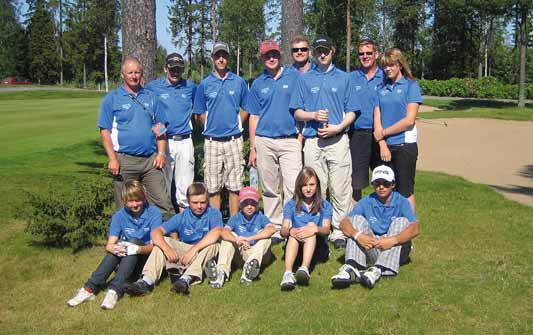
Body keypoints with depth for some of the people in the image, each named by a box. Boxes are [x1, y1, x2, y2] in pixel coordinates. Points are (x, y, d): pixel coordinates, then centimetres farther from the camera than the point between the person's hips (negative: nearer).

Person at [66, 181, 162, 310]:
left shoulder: (154, 212, -11)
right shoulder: (119, 216, -2)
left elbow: (155, 244, -19)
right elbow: (110, 244, -11)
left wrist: (138, 249, -40)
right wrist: (113, 248, -37)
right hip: (125, 260, 3)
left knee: (134, 242, -31)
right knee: (117, 249, -28)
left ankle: (114, 291, -43)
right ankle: (89, 288, -36)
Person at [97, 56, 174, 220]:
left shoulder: (150, 97, 13)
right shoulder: (112, 98, 2)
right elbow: (105, 131, -3)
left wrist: (161, 153, 2)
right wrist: (112, 159, -13)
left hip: (151, 159, 3)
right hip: (124, 160, -3)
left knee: (163, 203, 0)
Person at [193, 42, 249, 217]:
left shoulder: (239, 82, 6)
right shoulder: (204, 84, 6)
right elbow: (201, 113, 11)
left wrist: (236, 124, 1)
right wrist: (212, 126, 1)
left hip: (234, 140, 0)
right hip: (212, 141, 0)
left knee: (235, 186, 4)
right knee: (213, 187, 4)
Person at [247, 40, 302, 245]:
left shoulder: (294, 77, 6)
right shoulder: (258, 83, 12)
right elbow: (254, 116, 12)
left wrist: (302, 135, -3)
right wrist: (252, 147, 8)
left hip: (290, 140, -2)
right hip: (264, 141, 2)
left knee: (293, 188, -10)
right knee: (269, 189, 7)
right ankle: (274, 228, 17)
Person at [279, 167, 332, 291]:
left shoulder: (324, 205, 8)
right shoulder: (291, 205, 9)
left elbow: (326, 229, -9)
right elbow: (283, 230, -5)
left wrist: (315, 229, -34)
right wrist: (290, 231, -31)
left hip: (318, 246, -1)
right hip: (295, 245, 1)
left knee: (312, 225, -28)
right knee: (294, 233, -31)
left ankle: (304, 268, -49)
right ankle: (288, 273, -52)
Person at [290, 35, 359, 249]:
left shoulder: (344, 78, 11)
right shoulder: (305, 79, 12)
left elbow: (351, 112, 8)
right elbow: (297, 112, 10)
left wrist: (338, 127, -10)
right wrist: (314, 115, -10)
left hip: (338, 140, -1)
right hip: (313, 141, 1)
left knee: (340, 190, -2)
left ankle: (339, 230, 6)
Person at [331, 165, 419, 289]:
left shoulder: (401, 202, -1)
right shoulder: (366, 202, 5)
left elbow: (415, 228, -18)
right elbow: (344, 223, -9)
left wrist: (393, 240, -35)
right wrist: (358, 235, -30)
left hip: (396, 252, -2)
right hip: (371, 250, 2)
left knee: (402, 221, -22)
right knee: (357, 219, -13)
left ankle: (378, 270, -39)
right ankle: (352, 268, -37)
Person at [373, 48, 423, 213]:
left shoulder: (411, 85, -3)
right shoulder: (381, 88, 10)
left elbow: (409, 120, -11)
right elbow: (377, 118, 4)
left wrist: (383, 133, -7)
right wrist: (383, 145, -7)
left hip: (404, 145, -4)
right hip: (385, 146, 4)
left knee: (405, 191, 1)